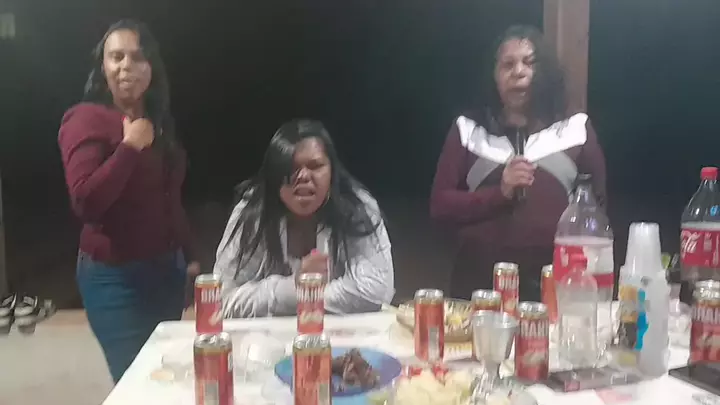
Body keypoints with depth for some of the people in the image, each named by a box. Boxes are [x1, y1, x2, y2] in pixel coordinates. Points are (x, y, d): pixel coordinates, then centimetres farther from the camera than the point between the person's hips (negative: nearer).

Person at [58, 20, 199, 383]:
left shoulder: (159, 122, 11)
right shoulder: (86, 118, -10)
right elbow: (85, 203, -22)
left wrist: (189, 255, 17)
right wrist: (129, 147, -20)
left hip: (166, 269, 7)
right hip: (114, 276, -6)